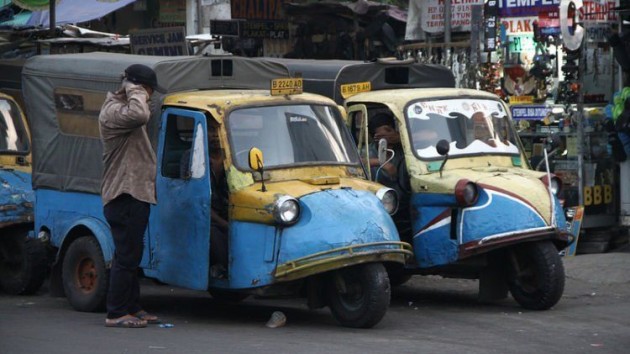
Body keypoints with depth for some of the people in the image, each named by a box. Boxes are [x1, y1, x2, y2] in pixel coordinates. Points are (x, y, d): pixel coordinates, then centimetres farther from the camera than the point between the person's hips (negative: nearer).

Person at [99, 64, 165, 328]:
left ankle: (132, 309, 22)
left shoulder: (124, 107, 20)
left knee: (132, 255, 15)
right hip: (124, 197, -11)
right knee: (126, 256, -9)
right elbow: (138, 115, -35)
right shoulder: (113, 112, -15)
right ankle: (116, 314, -6)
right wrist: (134, 92, -19)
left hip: (134, 195, 11)